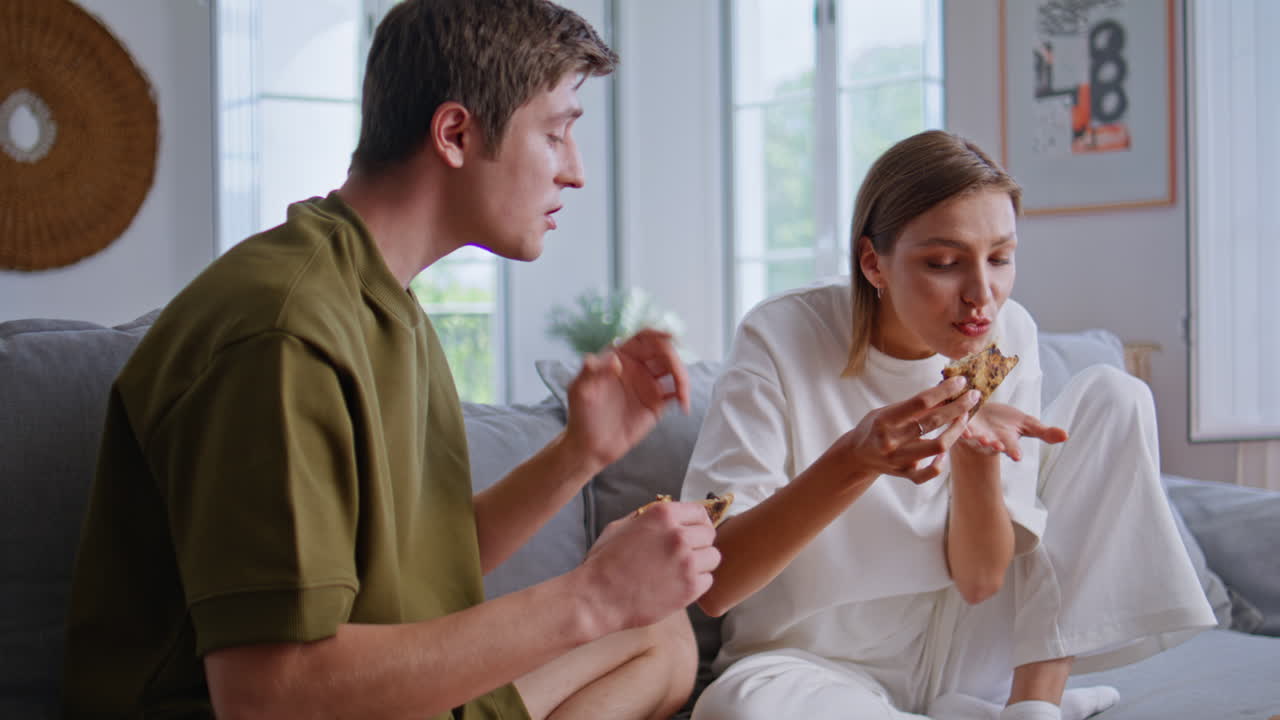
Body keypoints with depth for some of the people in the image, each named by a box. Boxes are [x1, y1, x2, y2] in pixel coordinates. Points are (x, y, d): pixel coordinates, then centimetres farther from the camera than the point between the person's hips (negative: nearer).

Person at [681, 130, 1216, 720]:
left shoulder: (1008, 335, -6)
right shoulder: (780, 339, -18)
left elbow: (982, 581, -7)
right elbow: (712, 584, -25)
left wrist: (977, 451, -27)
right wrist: (854, 459, -38)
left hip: (962, 652, 4)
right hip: (823, 665, -3)